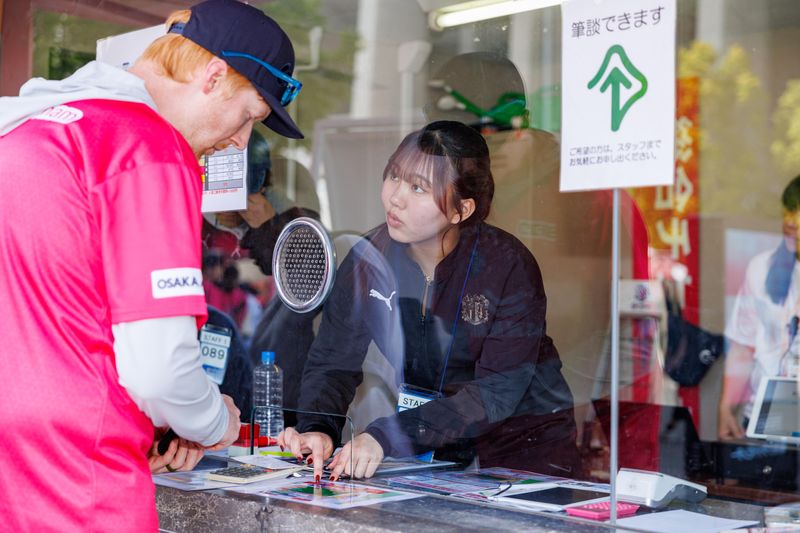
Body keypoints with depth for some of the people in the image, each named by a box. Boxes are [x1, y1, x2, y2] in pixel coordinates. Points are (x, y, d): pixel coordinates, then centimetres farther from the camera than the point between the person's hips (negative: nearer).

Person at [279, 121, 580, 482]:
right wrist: (317, 429, -26)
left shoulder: (508, 265, -20)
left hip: (527, 443, -3)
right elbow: (332, 361, -4)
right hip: (438, 450, 4)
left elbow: (498, 391, -26)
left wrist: (388, 437, -36)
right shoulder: (370, 259, -8)